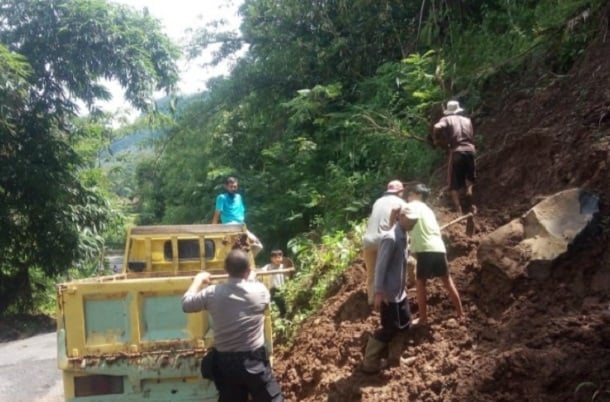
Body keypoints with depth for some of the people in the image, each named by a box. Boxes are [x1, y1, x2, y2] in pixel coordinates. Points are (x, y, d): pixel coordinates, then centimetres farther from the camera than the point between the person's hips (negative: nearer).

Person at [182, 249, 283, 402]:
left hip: (225, 362, 2)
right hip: (254, 361, -2)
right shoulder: (259, 290, -9)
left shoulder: (212, 293, -9)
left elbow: (186, 304, 6)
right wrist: (251, 279, 30)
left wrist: (198, 280, 19)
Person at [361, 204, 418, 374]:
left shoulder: (404, 236, 8)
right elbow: (381, 266, -23)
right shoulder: (390, 238, -21)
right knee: (389, 329, -3)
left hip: (400, 291, 9)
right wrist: (379, 292, -25)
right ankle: (369, 363, 8)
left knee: (404, 324, 16)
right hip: (388, 293, -9)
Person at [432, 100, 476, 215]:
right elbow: (472, 137, 19)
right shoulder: (467, 120, 21)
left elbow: (437, 127, -14)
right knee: (469, 181, 25)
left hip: (457, 152, -4)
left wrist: (436, 140, 1)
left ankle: (459, 212, -2)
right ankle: (469, 207, 27)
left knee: (454, 185, 4)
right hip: (470, 150, 4)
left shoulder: (446, 119, 7)